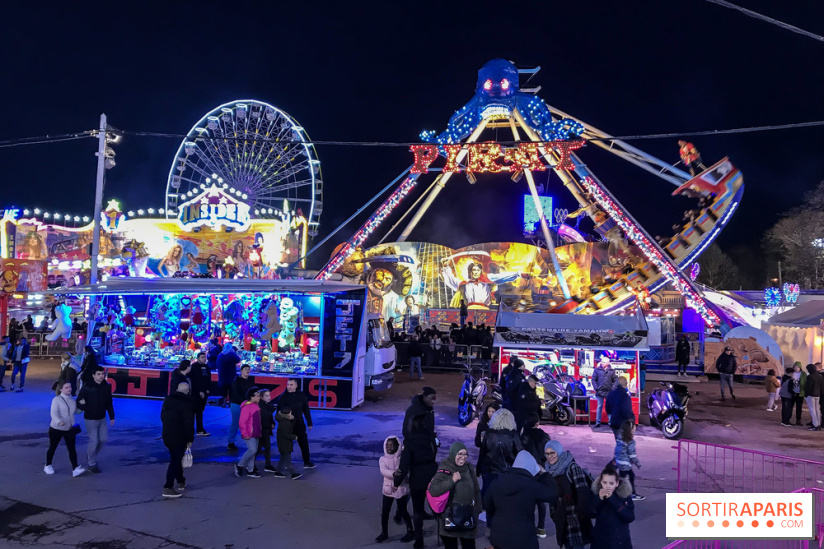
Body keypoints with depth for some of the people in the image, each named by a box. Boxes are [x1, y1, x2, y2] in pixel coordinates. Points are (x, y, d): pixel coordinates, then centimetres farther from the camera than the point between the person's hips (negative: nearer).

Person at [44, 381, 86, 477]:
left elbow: (76, 411, 17)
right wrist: (59, 421, -42)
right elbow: (54, 413, -24)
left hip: (69, 429, 4)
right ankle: (48, 466, 37)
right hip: (56, 429, -3)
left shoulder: (72, 400, 5)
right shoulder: (56, 400, -12)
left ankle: (75, 469, -9)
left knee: (71, 448, -5)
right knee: (52, 447, 15)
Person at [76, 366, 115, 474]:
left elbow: (109, 403, 5)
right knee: (94, 441, -1)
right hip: (91, 419, -5)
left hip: (102, 418, 5)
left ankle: (90, 455, 37)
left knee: (104, 439, 11)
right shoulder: (87, 388, -16)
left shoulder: (107, 387, -3)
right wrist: (85, 408, -29)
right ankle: (92, 464, 18)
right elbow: (78, 402, -9)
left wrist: (112, 417, 6)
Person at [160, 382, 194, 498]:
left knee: (176, 459, 20)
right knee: (175, 461, -2)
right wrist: (190, 439, -9)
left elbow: (162, 417, 18)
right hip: (179, 438, -8)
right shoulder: (186, 404, -17)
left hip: (167, 436, 8)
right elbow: (189, 423, -18)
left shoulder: (168, 399, 8)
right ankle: (168, 488, -3)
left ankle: (181, 482, 33)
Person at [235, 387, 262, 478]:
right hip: (249, 434, -9)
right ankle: (239, 466, 5)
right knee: (252, 450, -14)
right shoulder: (246, 406, -19)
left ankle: (250, 471, 19)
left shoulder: (256, 405, 10)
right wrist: (245, 434, -20)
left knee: (253, 451, 11)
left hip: (256, 433, 9)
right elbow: (242, 422, -20)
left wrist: (259, 432, 18)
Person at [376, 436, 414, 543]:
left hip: (401, 489, -3)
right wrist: (394, 474, -37)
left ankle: (410, 532, 24)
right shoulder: (383, 459, -3)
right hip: (388, 489, 3)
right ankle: (384, 533, 24)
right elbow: (383, 471, -20)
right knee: (384, 511, 6)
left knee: (403, 511, 5)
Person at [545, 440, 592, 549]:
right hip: (561, 519, 6)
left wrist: (582, 513, -19)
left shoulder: (573, 467, -12)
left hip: (576, 518, -6)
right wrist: (553, 514, 14)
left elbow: (583, 492, -17)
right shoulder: (551, 470, 9)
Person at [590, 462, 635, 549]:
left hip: (619, 541, -2)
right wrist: (598, 499, -24)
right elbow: (590, 514, -8)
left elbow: (630, 517, -21)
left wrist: (613, 499, -28)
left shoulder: (625, 495, -13)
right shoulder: (596, 493, -8)